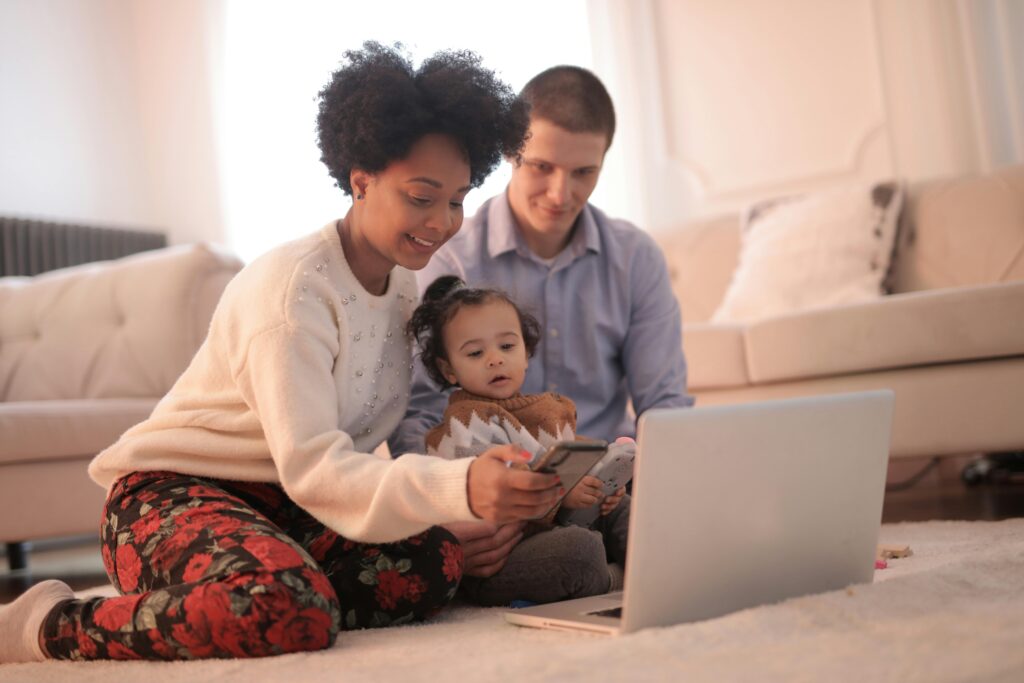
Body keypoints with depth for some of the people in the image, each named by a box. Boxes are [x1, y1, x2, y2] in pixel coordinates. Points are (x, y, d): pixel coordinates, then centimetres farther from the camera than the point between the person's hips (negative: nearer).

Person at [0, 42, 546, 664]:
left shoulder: (410, 283, 5)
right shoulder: (294, 286, -21)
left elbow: (413, 430, 2)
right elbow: (311, 468, -29)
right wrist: (458, 490, -43)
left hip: (278, 506, 8)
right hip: (174, 493, -8)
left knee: (436, 565, -19)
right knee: (293, 611, -37)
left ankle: (166, 611, -8)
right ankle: (53, 625, -12)